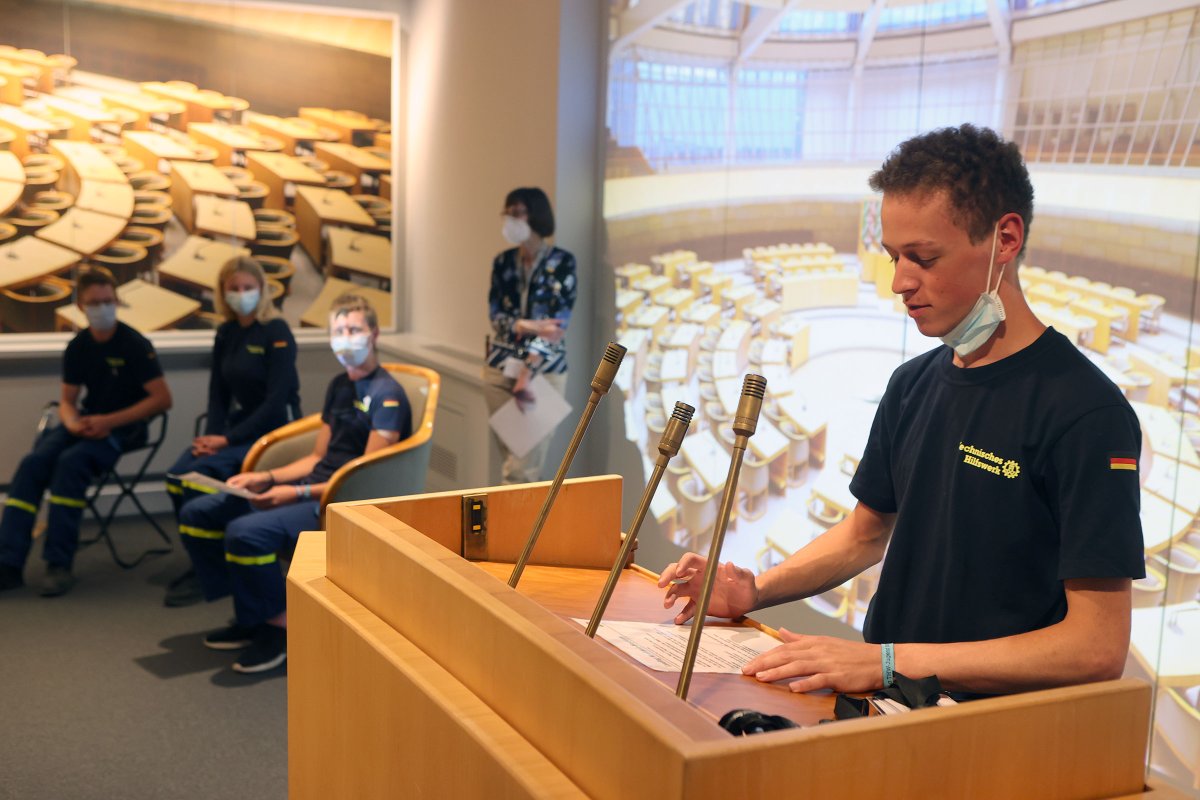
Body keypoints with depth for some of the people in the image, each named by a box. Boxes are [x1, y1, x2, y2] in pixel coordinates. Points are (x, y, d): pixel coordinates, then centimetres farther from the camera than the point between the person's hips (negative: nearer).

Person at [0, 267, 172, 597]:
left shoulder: (134, 344, -10)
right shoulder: (77, 347, 6)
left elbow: (162, 399, -14)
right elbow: (67, 401, 13)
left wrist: (109, 421, -20)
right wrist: (73, 423, -12)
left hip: (124, 426, -5)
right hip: (87, 424, 5)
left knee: (71, 462, -33)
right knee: (32, 463, -21)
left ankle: (59, 564, -27)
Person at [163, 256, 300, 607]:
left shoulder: (276, 332, -11)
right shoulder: (226, 333, 9)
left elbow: (277, 399, -17)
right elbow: (218, 392, 11)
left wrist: (228, 438, -19)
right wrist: (212, 435, -8)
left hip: (273, 432, -6)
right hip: (237, 428, 6)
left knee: (201, 475, -26)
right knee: (177, 476, -18)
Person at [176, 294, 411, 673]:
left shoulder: (387, 395, -12)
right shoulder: (339, 386, 16)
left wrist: (298, 493, -21)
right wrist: (268, 478, 4)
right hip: (313, 489, 10)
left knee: (245, 532, -31)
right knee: (196, 513, 6)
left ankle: (279, 627, -10)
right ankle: (250, 614, 12)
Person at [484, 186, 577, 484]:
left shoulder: (562, 262, -5)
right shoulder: (503, 262, 8)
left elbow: (559, 321, -12)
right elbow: (495, 316, 0)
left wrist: (527, 373, -20)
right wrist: (530, 327, -20)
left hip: (545, 370, -4)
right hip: (501, 367, 4)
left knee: (522, 467, -7)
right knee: (514, 461, 7)